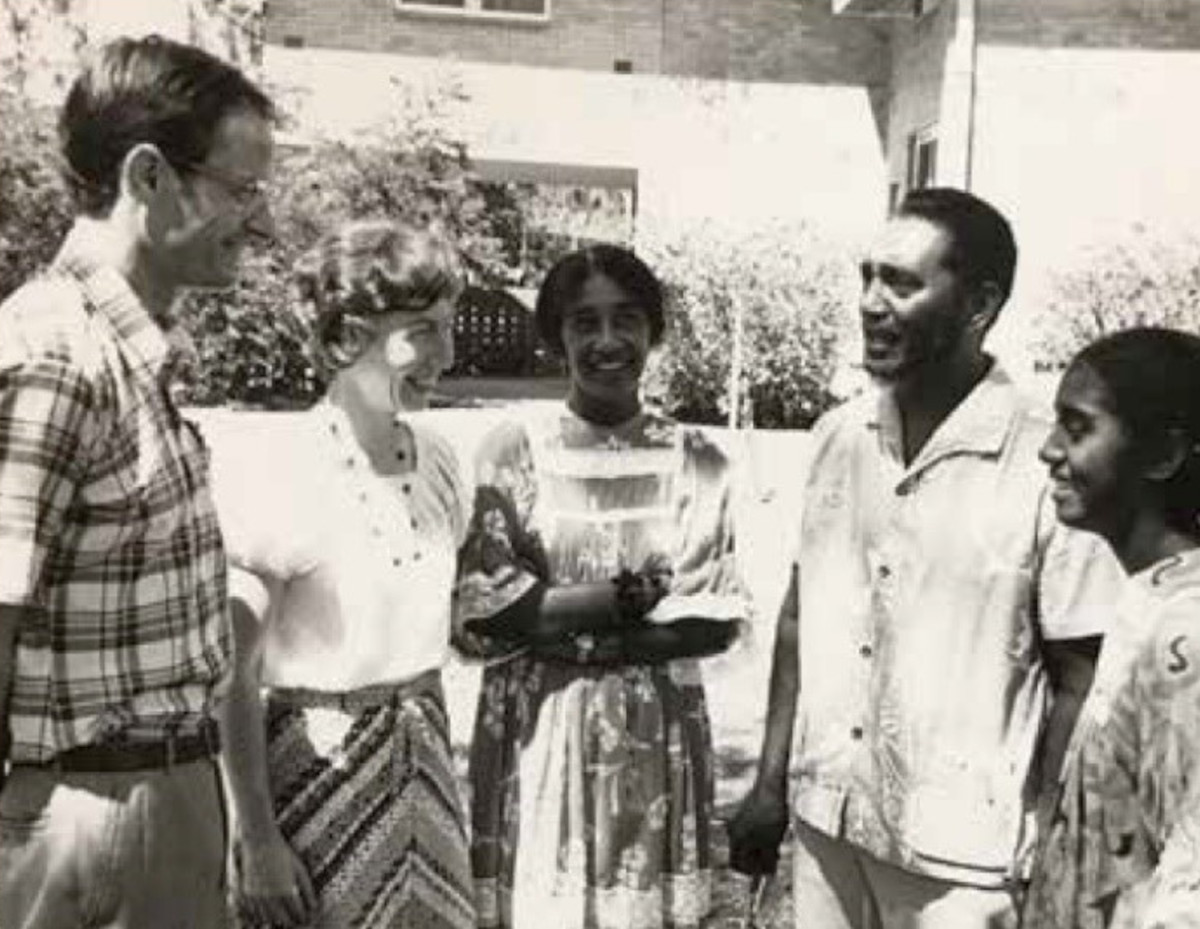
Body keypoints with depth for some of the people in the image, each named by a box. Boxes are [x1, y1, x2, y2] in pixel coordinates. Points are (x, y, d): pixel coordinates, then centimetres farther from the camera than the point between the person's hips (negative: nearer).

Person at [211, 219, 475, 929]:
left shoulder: (436, 459, 2)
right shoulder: (272, 468, -16)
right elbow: (233, 673, -14)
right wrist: (256, 836, -14)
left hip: (425, 764, 6)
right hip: (315, 762, -5)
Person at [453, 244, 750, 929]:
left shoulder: (698, 460, 1)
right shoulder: (514, 451, -4)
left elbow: (722, 617, -2)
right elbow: (482, 610, -10)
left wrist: (583, 635, -14)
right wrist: (639, 593, -12)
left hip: (658, 738, 2)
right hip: (537, 734, -1)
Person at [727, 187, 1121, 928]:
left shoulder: (1046, 466, -15)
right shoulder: (838, 436, -1)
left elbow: (1080, 684, -9)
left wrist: (1048, 865, -8)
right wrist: (770, 784, 8)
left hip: (959, 854, -4)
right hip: (824, 820, 5)